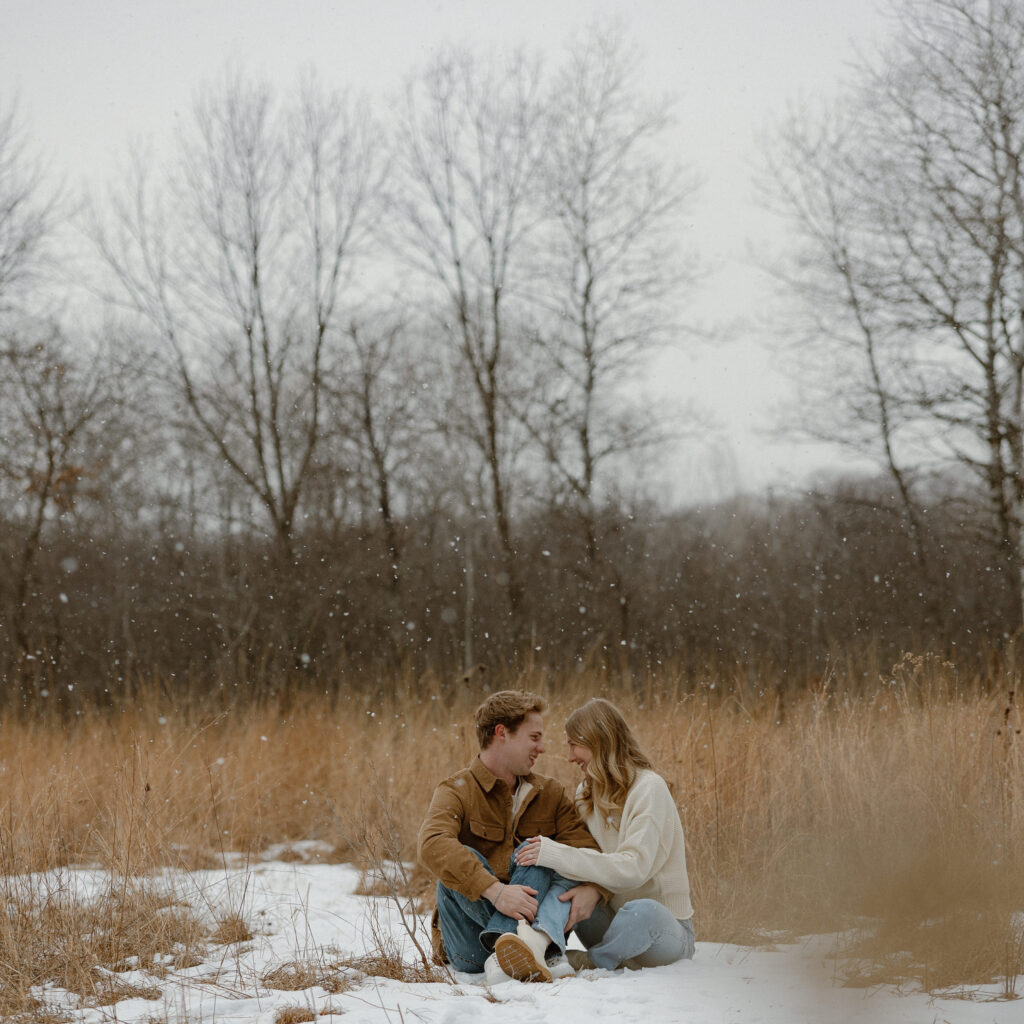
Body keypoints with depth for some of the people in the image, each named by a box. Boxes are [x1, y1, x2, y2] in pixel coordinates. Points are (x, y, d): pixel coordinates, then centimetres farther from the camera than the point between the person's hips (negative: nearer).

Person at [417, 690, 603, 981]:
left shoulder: (550, 794, 12)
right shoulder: (456, 792, -4)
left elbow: (586, 847, -1)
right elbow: (432, 844, -25)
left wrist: (592, 887, -25)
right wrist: (495, 890, -37)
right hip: (471, 948, -3)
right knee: (465, 859, -25)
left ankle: (538, 941, -46)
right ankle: (548, 955, -43)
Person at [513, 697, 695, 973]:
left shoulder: (649, 789, -13)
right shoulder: (588, 793, 13)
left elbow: (633, 869, -26)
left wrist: (556, 856, -31)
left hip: (665, 931, -7)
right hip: (612, 917, 7)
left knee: (641, 912, -40)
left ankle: (593, 962, -23)